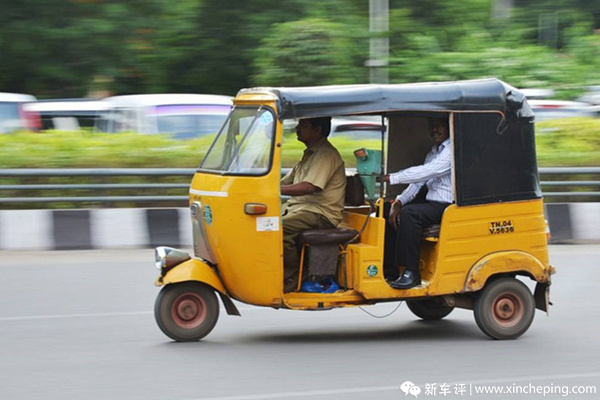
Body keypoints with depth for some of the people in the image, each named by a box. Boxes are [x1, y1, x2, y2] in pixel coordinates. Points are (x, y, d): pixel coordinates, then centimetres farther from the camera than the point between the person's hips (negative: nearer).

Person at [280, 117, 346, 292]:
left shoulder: (327, 154, -10)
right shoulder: (309, 154, 23)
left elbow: (309, 187, -23)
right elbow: (286, 182, 24)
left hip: (321, 213, -10)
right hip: (298, 206, 10)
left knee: (280, 229, -31)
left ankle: (292, 278, -17)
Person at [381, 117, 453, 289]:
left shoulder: (452, 150, -9)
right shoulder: (432, 154, 23)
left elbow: (427, 171, -21)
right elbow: (418, 183, 16)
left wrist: (391, 178, -25)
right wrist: (399, 201, -3)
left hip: (448, 206, -9)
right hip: (431, 204, 9)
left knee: (408, 214, -30)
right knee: (392, 214, -5)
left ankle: (411, 273, -28)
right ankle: (391, 270, -6)